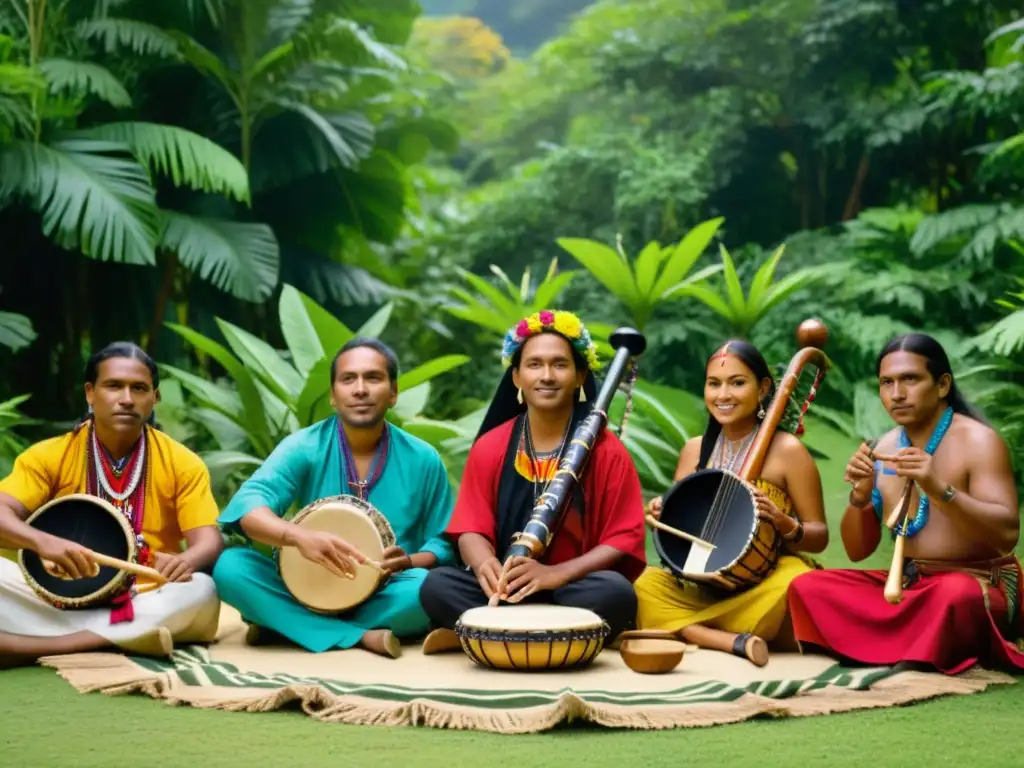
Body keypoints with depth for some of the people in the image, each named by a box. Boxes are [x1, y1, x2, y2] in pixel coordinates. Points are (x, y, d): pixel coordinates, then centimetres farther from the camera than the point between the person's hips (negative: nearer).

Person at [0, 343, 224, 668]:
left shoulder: (182, 463, 3)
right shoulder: (48, 455, 2)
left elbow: (208, 540, -5)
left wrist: (185, 561, -30)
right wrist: (42, 541, -33)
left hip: (145, 604, 1)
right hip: (59, 600, -1)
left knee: (201, 590, -32)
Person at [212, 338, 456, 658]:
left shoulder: (423, 459, 1)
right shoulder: (304, 447, -3)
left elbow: (444, 543, 4)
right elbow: (248, 506, -18)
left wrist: (408, 562, -19)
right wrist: (298, 536, -39)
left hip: (384, 598, 0)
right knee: (229, 566, -25)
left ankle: (284, 627, -20)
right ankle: (363, 638, -27)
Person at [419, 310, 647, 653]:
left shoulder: (607, 452, -1)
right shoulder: (489, 448, 6)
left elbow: (622, 539, -5)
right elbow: (471, 530, 3)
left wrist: (555, 574, -22)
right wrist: (485, 565, -23)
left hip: (575, 591, -1)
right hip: (507, 591, 1)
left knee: (615, 591, -35)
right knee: (437, 585, -25)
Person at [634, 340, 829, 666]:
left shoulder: (787, 450, -4)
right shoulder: (694, 450, 10)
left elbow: (819, 536, -1)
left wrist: (785, 525, -23)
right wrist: (662, 516, -8)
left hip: (763, 588, -4)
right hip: (703, 586, 4)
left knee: (794, 585, -37)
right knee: (644, 584, -23)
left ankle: (690, 632, -19)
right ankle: (737, 642, -30)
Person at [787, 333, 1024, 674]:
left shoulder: (978, 441, -10)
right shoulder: (884, 449, 7)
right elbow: (857, 551, 9)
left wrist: (939, 489, -34)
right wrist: (860, 497, -11)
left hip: (980, 586, -6)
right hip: (907, 586, 6)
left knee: (957, 594, -41)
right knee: (806, 588, -11)